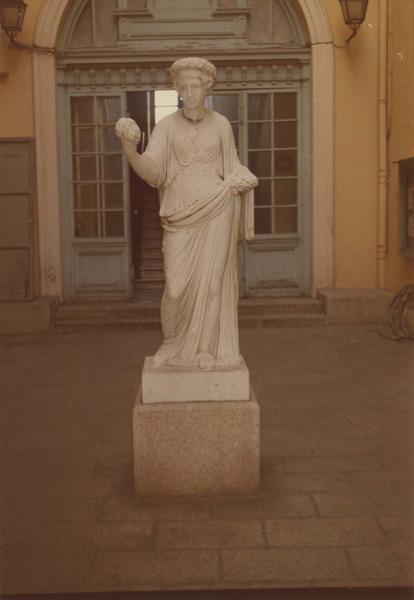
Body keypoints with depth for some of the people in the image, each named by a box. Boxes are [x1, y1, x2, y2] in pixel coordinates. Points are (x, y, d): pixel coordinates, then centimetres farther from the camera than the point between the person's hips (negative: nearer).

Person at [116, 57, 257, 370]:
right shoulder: (166, 126, 2)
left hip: (216, 211, 1)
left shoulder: (221, 124, 6)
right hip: (180, 214, 0)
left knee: (212, 281, 2)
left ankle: (207, 348, 15)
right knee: (178, 286, -4)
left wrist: (244, 180, -8)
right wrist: (130, 149, -28)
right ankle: (175, 344, 21)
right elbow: (151, 170, -9)